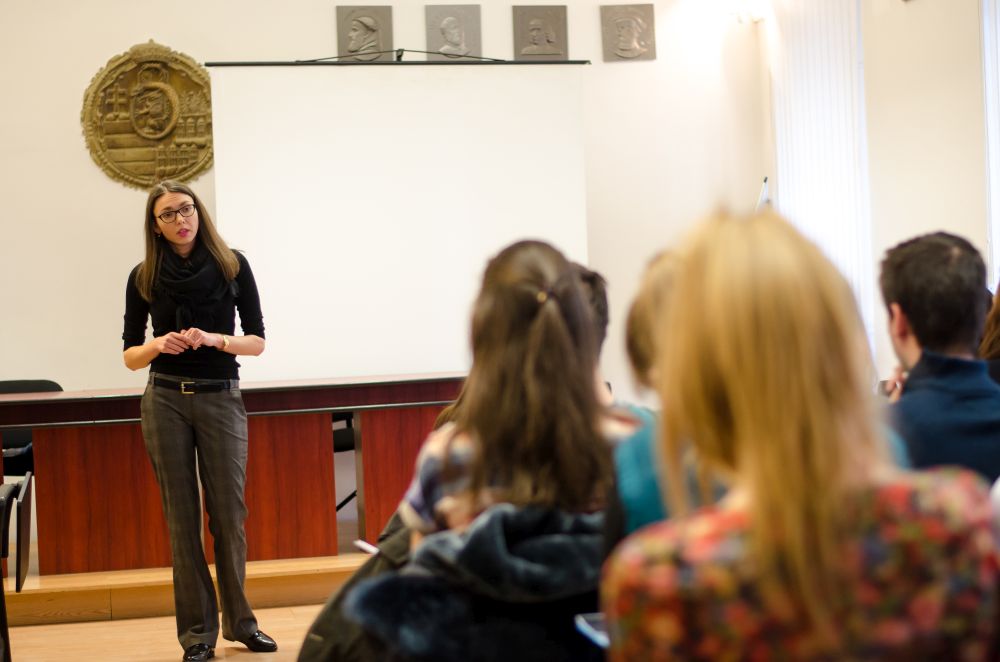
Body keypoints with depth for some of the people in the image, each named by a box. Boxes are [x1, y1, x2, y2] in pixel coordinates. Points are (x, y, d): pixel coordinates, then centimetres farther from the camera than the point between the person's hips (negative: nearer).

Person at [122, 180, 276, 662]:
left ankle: (239, 621, 18)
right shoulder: (144, 278, 3)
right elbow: (130, 356, 7)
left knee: (228, 514, 1)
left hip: (221, 400, -1)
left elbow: (257, 341, 2)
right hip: (166, 402, 1)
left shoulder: (232, 265, 1)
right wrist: (157, 345, -13)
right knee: (182, 517, 2)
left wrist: (214, 339, -16)